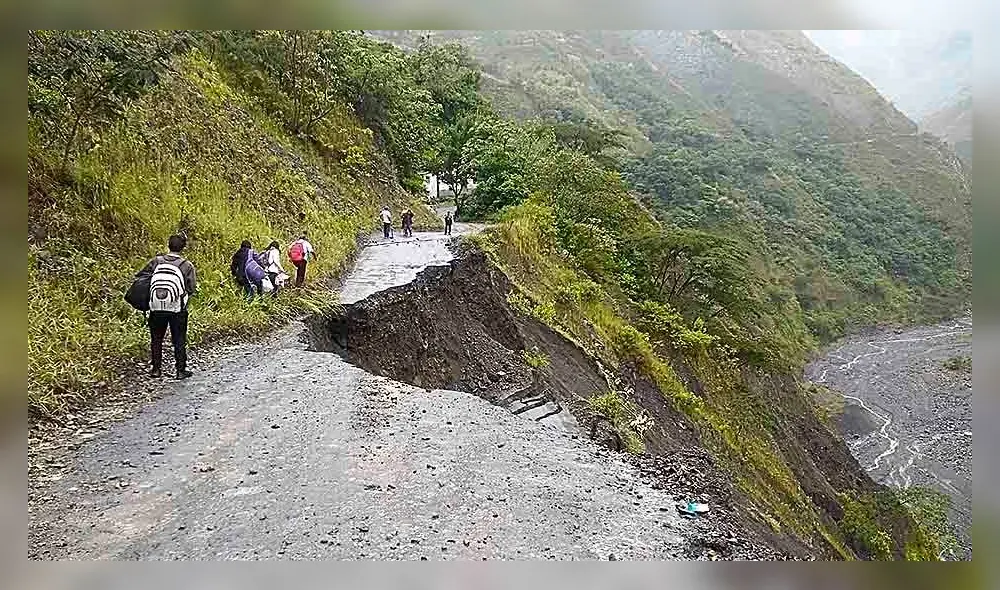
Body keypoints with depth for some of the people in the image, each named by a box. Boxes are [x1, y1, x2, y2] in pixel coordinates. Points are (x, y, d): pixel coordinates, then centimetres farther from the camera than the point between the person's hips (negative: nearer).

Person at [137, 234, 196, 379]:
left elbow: (140, 276, 6)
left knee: (156, 339, 15)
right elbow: (192, 288, -4)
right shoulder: (187, 265, -6)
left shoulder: (157, 261, 0)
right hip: (177, 309, -2)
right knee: (179, 340, 7)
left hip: (156, 308, 2)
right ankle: (181, 370, 10)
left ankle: (155, 369, 21)